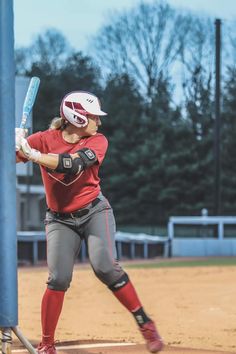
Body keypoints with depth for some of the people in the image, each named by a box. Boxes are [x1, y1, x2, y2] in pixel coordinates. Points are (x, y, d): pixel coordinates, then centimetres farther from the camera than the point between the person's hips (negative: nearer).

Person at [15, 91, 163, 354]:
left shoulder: (97, 141, -6)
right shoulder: (45, 139, -6)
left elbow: (73, 164, -25)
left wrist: (32, 155, -34)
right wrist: (15, 144, -37)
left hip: (95, 212, 0)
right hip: (60, 220, 0)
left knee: (105, 267, -18)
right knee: (58, 278, -11)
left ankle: (146, 325, -7)